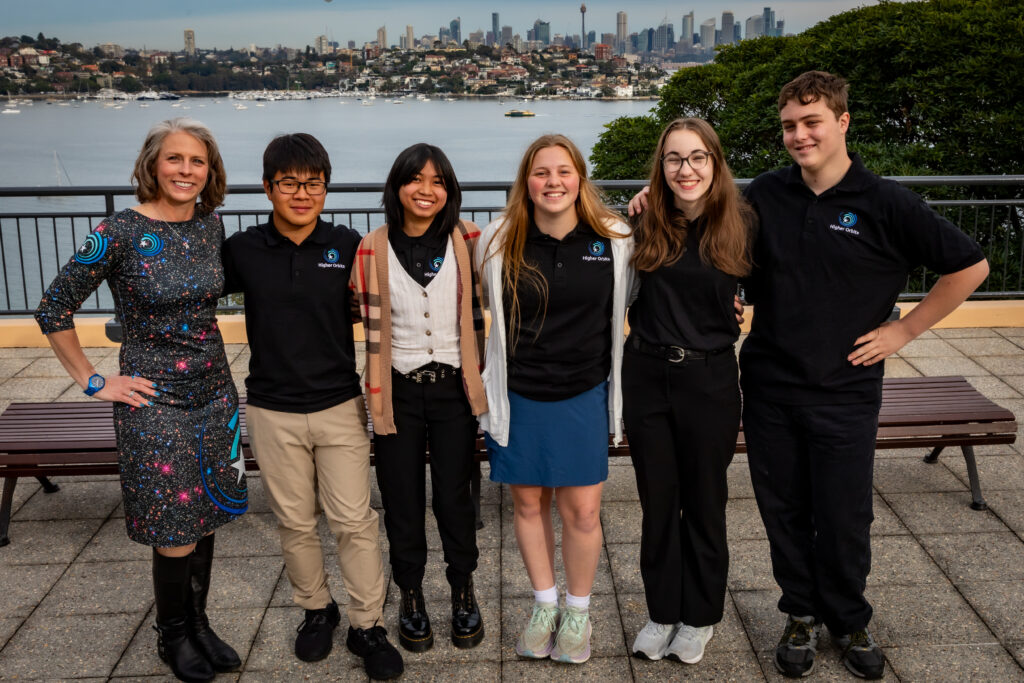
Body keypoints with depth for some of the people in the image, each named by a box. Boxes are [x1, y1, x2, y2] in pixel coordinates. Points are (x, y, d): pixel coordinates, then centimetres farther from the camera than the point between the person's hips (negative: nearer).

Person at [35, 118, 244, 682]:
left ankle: (198, 625, 33)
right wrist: (94, 382, -7)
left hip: (214, 392, 5)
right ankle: (173, 636, 27)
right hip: (154, 403, -5)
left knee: (206, 518, 14)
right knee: (175, 532, 3)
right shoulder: (120, 233, -14)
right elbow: (53, 311, -7)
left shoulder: (210, 224, 2)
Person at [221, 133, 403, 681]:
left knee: (354, 521, 3)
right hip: (273, 413, 1)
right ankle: (316, 610, 35)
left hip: (340, 407, -1)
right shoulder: (242, 250, -3)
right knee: (295, 523, 13)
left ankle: (366, 625, 19)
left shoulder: (347, 245, -4)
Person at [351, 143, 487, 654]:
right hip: (399, 391, 0)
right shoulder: (374, 248, -1)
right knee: (403, 501, 9)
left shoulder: (467, 240, -1)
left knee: (454, 497, 6)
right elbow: (372, 327, 0)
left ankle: (464, 593, 28)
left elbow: (476, 311, 5)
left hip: (453, 387, 0)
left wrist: (479, 383, 2)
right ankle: (411, 597, 28)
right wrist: (375, 398, -3)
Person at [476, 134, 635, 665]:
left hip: (583, 395, -1)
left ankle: (578, 611, 27)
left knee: (582, 511, 4)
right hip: (517, 396, 1)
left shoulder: (615, 239, -6)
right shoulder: (498, 242, -5)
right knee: (528, 504, 12)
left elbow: (629, 300, 11)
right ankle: (544, 605, 33)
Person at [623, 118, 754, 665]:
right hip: (646, 375, 2)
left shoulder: (740, 226, -6)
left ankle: (699, 618, 29)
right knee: (657, 501, 12)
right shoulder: (644, 225, -3)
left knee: (704, 502, 11)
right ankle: (661, 612, 29)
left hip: (709, 379, -1)